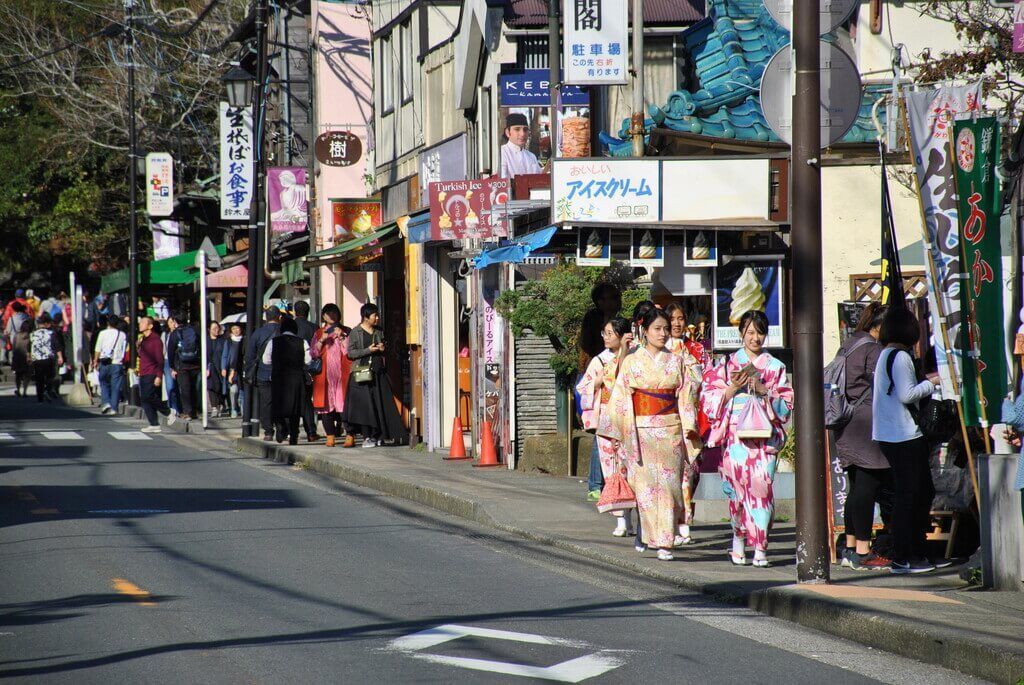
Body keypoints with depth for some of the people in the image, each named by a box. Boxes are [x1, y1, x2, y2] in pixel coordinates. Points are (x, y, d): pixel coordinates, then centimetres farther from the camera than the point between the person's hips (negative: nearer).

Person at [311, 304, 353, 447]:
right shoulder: (319, 333, 15)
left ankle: (350, 436, -11)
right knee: (326, 403, -4)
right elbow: (313, 353, 6)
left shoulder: (346, 332, 11)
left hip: (342, 374, -2)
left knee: (345, 403, -9)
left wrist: (341, 337, -8)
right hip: (325, 375, 2)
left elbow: (349, 352, 1)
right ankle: (330, 436, -1)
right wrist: (322, 340, -8)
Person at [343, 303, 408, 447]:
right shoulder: (356, 333, 2)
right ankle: (366, 437, -6)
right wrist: (368, 350, -13)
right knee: (364, 404, -9)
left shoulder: (378, 333, 16)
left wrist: (382, 349, 3)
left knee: (380, 404, -1)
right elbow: (351, 353, -4)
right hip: (362, 373, -5)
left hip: (378, 373, 5)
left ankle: (376, 436, 4)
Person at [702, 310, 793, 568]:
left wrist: (764, 391, -7)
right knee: (738, 486, -7)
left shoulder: (775, 367, 12)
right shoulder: (727, 365, 11)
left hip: (764, 435, 0)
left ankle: (760, 547, -7)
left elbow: (786, 404, 7)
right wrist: (733, 388, -9)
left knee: (761, 486, -10)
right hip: (735, 436, 0)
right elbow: (710, 401, 5)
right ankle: (739, 539, 11)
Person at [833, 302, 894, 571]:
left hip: (845, 427, 10)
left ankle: (851, 548, 17)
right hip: (867, 425, -10)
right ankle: (862, 552, -8)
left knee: (857, 487, 14)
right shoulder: (872, 349, -12)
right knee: (868, 486, -7)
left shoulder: (847, 347, 15)